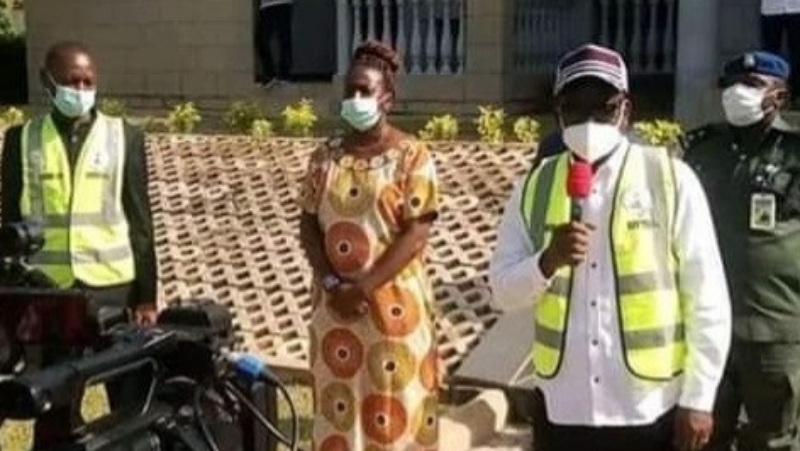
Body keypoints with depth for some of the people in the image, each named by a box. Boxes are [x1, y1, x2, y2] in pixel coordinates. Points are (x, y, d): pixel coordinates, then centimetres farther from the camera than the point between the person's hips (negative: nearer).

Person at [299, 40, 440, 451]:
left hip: (394, 302, -4)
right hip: (336, 304, 4)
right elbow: (309, 226, 5)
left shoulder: (411, 156, -7)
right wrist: (332, 284, -10)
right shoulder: (326, 157, 6)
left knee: (396, 408, 3)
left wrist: (363, 287, -17)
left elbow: (416, 233, -13)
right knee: (338, 404, 11)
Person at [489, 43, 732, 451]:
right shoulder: (534, 187, 2)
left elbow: (708, 297, -4)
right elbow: (502, 291, 2)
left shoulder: (671, 180, -6)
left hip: (650, 411, -2)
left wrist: (698, 398, -6)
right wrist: (548, 261, -17)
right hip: (560, 409, 3)